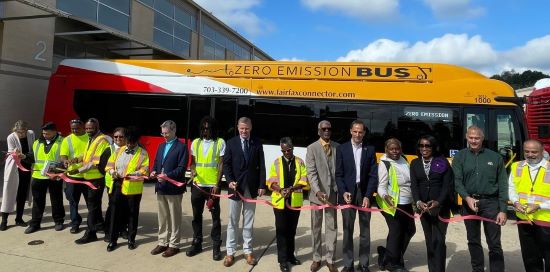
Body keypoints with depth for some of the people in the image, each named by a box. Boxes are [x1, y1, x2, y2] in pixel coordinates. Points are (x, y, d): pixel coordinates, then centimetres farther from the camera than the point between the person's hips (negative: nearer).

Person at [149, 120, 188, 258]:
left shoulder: (181, 147, -7)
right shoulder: (161, 146, 16)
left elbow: (182, 168, -14)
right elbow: (156, 163, 19)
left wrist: (167, 175, -25)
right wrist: (153, 171, -2)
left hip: (173, 188, -7)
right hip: (161, 187, 7)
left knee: (174, 218, 4)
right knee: (162, 217, 14)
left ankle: (174, 245, 15)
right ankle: (163, 242, 26)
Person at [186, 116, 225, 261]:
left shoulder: (220, 142, -3)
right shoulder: (195, 142, 8)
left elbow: (221, 165, -5)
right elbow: (192, 162, 13)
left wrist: (217, 184, -11)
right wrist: (192, 172, -9)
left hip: (213, 185, -4)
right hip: (197, 185, 4)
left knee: (215, 216, 5)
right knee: (197, 215, 13)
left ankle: (216, 246, 15)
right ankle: (197, 243, 27)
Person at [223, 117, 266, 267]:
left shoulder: (257, 143, 3)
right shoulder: (231, 143, 2)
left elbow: (261, 165, 2)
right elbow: (226, 164, 0)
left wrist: (262, 185, -4)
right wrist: (230, 180, -14)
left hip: (252, 187, 1)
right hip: (236, 186, -1)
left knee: (248, 222, 9)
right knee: (233, 221, 5)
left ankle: (248, 251, 20)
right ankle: (230, 252, 15)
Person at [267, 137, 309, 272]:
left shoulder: (300, 162, 2)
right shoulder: (277, 162, 1)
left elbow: (304, 181, -4)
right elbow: (271, 182, -2)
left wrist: (291, 188, -20)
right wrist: (281, 190, -20)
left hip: (295, 201, 1)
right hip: (280, 201, -1)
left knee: (292, 230, 14)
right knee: (281, 230, 3)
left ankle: (290, 255, 29)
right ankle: (283, 260, 12)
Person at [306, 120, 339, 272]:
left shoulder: (338, 147, 4)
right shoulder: (312, 148, -3)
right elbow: (311, 173, -11)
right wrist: (317, 191, -23)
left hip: (333, 193, 2)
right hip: (317, 193, -1)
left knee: (332, 227, 7)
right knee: (316, 227, 9)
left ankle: (330, 260, 19)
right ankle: (316, 258, 23)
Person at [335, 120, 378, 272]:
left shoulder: (370, 150, 4)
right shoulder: (342, 149, 1)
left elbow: (373, 175, 0)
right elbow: (338, 174, -1)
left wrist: (368, 196, -10)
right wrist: (343, 192, -14)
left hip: (364, 192, 1)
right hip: (348, 192, -1)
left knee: (365, 230, 9)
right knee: (348, 230, 6)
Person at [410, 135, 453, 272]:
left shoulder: (442, 162, -2)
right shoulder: (415, 163, 6)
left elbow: (447, 185, -7)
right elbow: (414, 185, -1)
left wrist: (438, 202, -20)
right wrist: (418, 202, -16)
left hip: (441, 206, -3)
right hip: (423, 207, 3)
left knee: (438, 240, -6)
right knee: (429, 240, 11)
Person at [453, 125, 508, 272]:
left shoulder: (495, 157, 3)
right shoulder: (460, 157, 4)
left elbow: (502, 185, 2)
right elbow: (457, 181, -3)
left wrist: (503, 210, -4)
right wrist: (467, 198, -20)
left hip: (490, 202, -1)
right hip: (469, 203, 1)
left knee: (494, 243, 0)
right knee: (473, 241, 14)